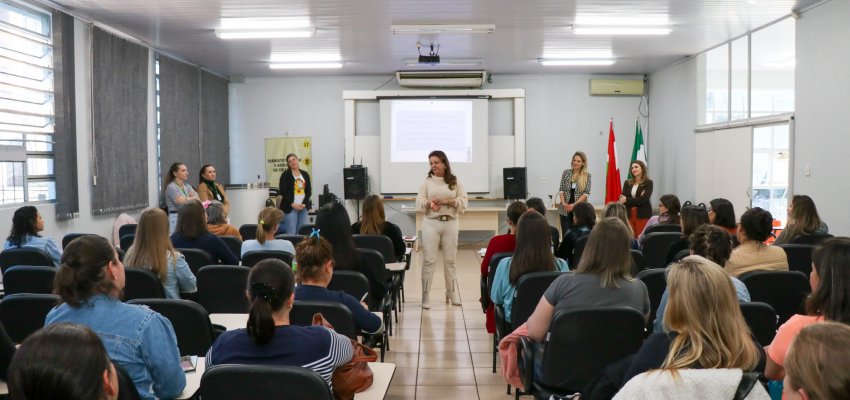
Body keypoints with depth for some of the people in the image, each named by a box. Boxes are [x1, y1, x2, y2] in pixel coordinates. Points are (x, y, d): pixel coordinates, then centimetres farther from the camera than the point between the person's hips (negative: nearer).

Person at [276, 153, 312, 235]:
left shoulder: (305, 174, 11)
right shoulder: (285, 175, -1)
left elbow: (309, 191, 9)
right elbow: (283, 192, -6)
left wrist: (304, 204, -5)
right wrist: (292, 205, -13)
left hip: (303, 207, 4)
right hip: (290, 207, -4)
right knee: (291, 233, -7)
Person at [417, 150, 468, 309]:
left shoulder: (455, 182, 3)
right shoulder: (427, 182, 3)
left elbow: (463, 201, -3)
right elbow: (419, 202, -3)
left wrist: (447, 201, -17)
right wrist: (429, 203, -24)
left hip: (450, 223, 1)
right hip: (431, 223, -1)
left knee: (450, 260, 10)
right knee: (429, 260, -1)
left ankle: (453, 295, 21)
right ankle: (425, 297, 4)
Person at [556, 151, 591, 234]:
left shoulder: (587, 175, 0)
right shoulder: (566, 172, 6)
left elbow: (586, 193, -6)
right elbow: (561, 190, 5)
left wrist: (574, 204, -15)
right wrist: (563, 203, -10)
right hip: (565, 209, 1)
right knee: (565, 233, -1)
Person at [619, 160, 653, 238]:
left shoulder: (648, 182, 0)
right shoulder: (627, 183, 12)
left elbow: (643, 199, -11)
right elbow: (622, 199, 1)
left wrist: (627, 200, -11)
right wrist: (637, 200, -12)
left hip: (643, 215, -4)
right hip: (629, 215, 4)